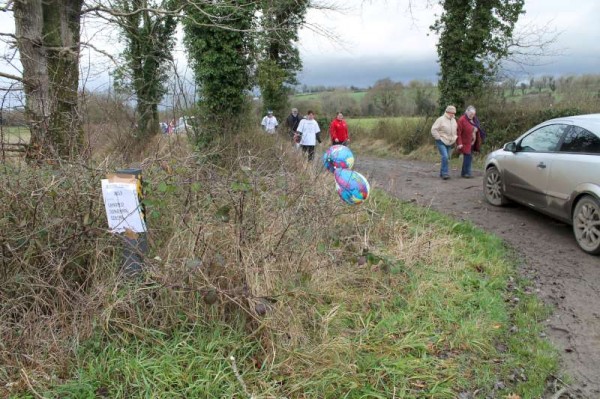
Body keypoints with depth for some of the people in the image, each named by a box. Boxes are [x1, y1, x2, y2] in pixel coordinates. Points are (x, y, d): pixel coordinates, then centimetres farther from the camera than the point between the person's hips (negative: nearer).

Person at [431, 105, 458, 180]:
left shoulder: (453, 120, 11)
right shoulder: (441, 119, -11)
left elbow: (456, 130, 26)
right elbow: (434, 130, -13)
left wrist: (455, 138, 15)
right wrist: (439, 138, -14)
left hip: (449, 143, 7)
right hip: (441, 142, -7)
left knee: (447, 158, 6)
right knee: (445, 156, -19)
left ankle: (442, 173, 17)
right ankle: (445, 173, -16)